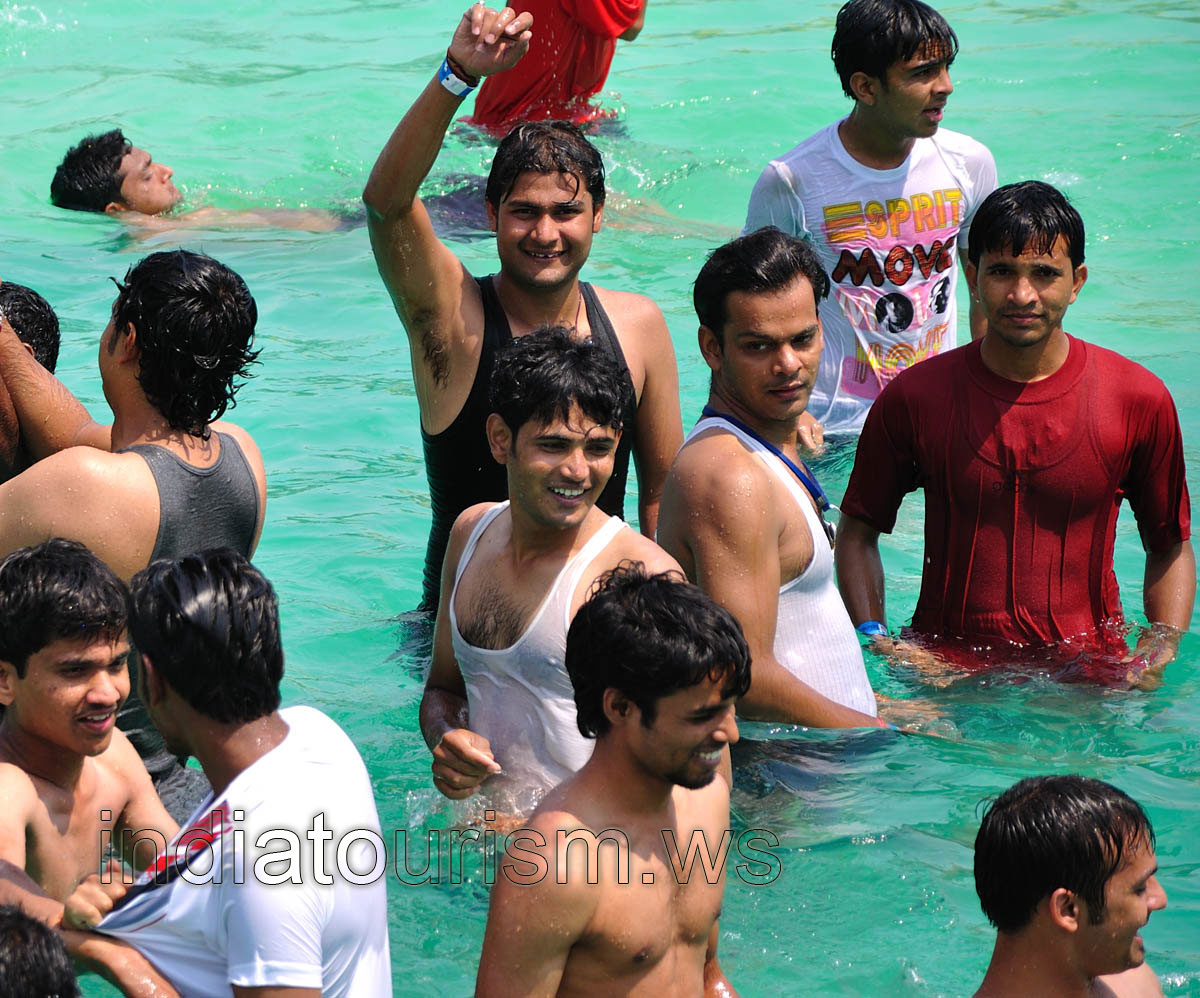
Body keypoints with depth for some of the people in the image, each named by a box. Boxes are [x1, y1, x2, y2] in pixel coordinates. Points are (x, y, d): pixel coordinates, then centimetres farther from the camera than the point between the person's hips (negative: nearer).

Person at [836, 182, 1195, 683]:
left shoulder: (1139, 400, -1)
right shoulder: (914, 398, -2)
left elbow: (1170, 548, 11)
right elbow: (857, 532, 10)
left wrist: (1161, 646, -6)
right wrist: (875, 639, -6)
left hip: (1089, 675, 0)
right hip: (946, 671, 0)